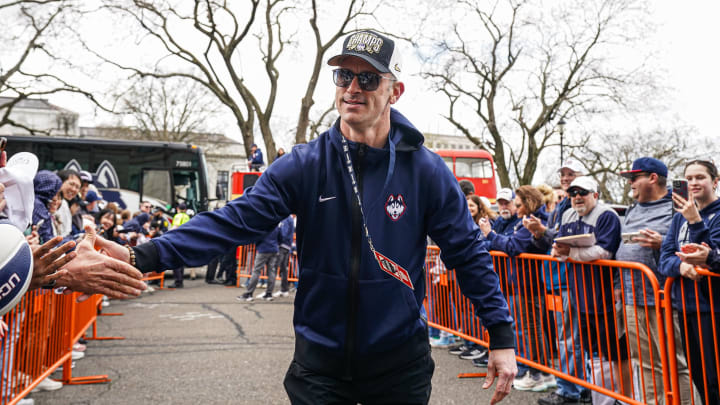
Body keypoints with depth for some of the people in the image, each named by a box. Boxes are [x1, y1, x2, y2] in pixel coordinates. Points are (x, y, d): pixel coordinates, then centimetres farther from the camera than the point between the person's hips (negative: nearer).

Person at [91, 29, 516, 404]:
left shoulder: (426, 171, -8)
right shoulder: (304, 165, -7)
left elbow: (468, 254, -3)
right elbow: (234, 221, -14)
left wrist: (502, 337, -3)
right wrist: (146, 256, -25)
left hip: (400, 365, 0)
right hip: (320, 362, 1)